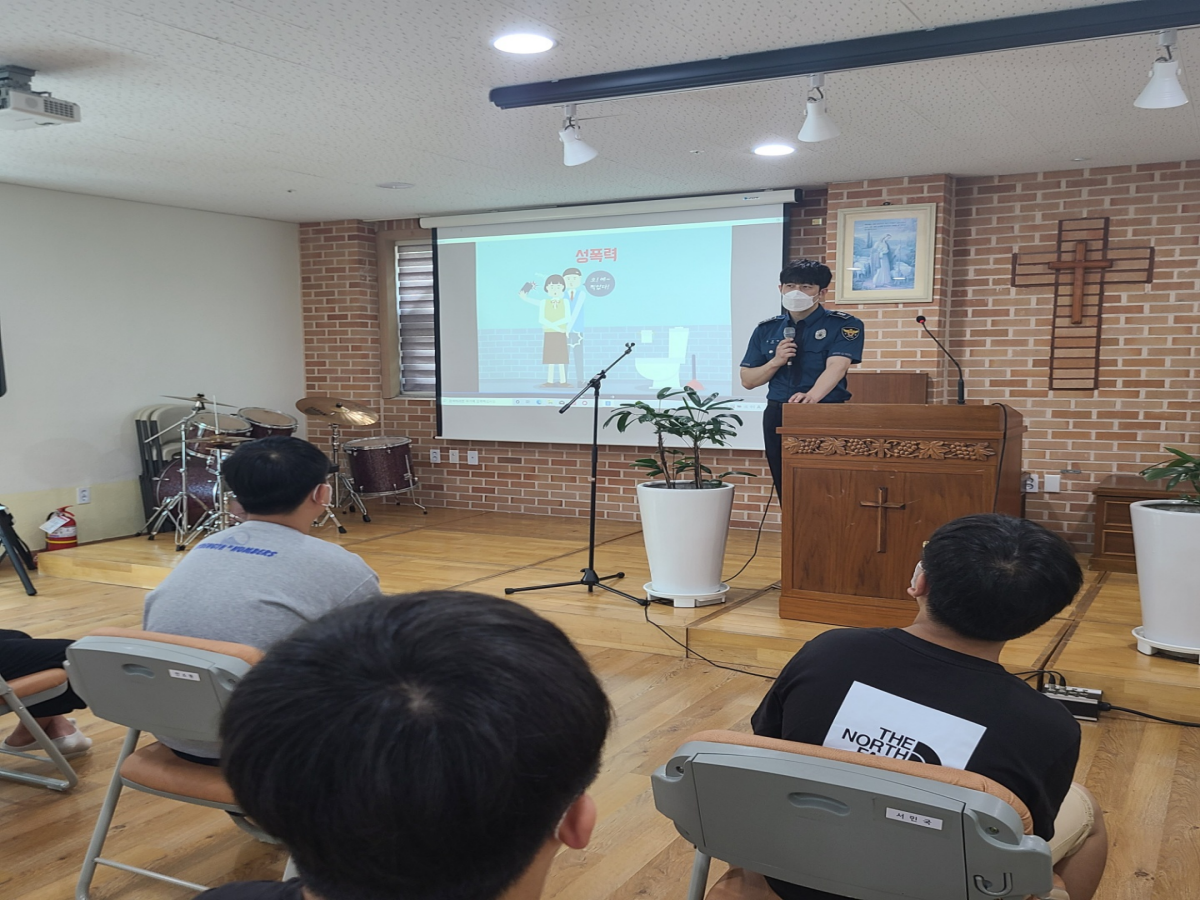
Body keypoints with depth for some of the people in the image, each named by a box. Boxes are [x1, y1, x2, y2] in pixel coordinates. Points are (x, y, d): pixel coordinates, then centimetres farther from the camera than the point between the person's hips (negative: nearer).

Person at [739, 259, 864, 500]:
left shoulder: (844, 325, -3)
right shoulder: (767, 329, 9)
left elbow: (836, 366, -21)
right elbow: (748, 381, 9)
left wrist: (812, 396, -40)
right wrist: (776, 361, -10)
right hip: (778, 417, 4)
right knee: (787, 492, 6)